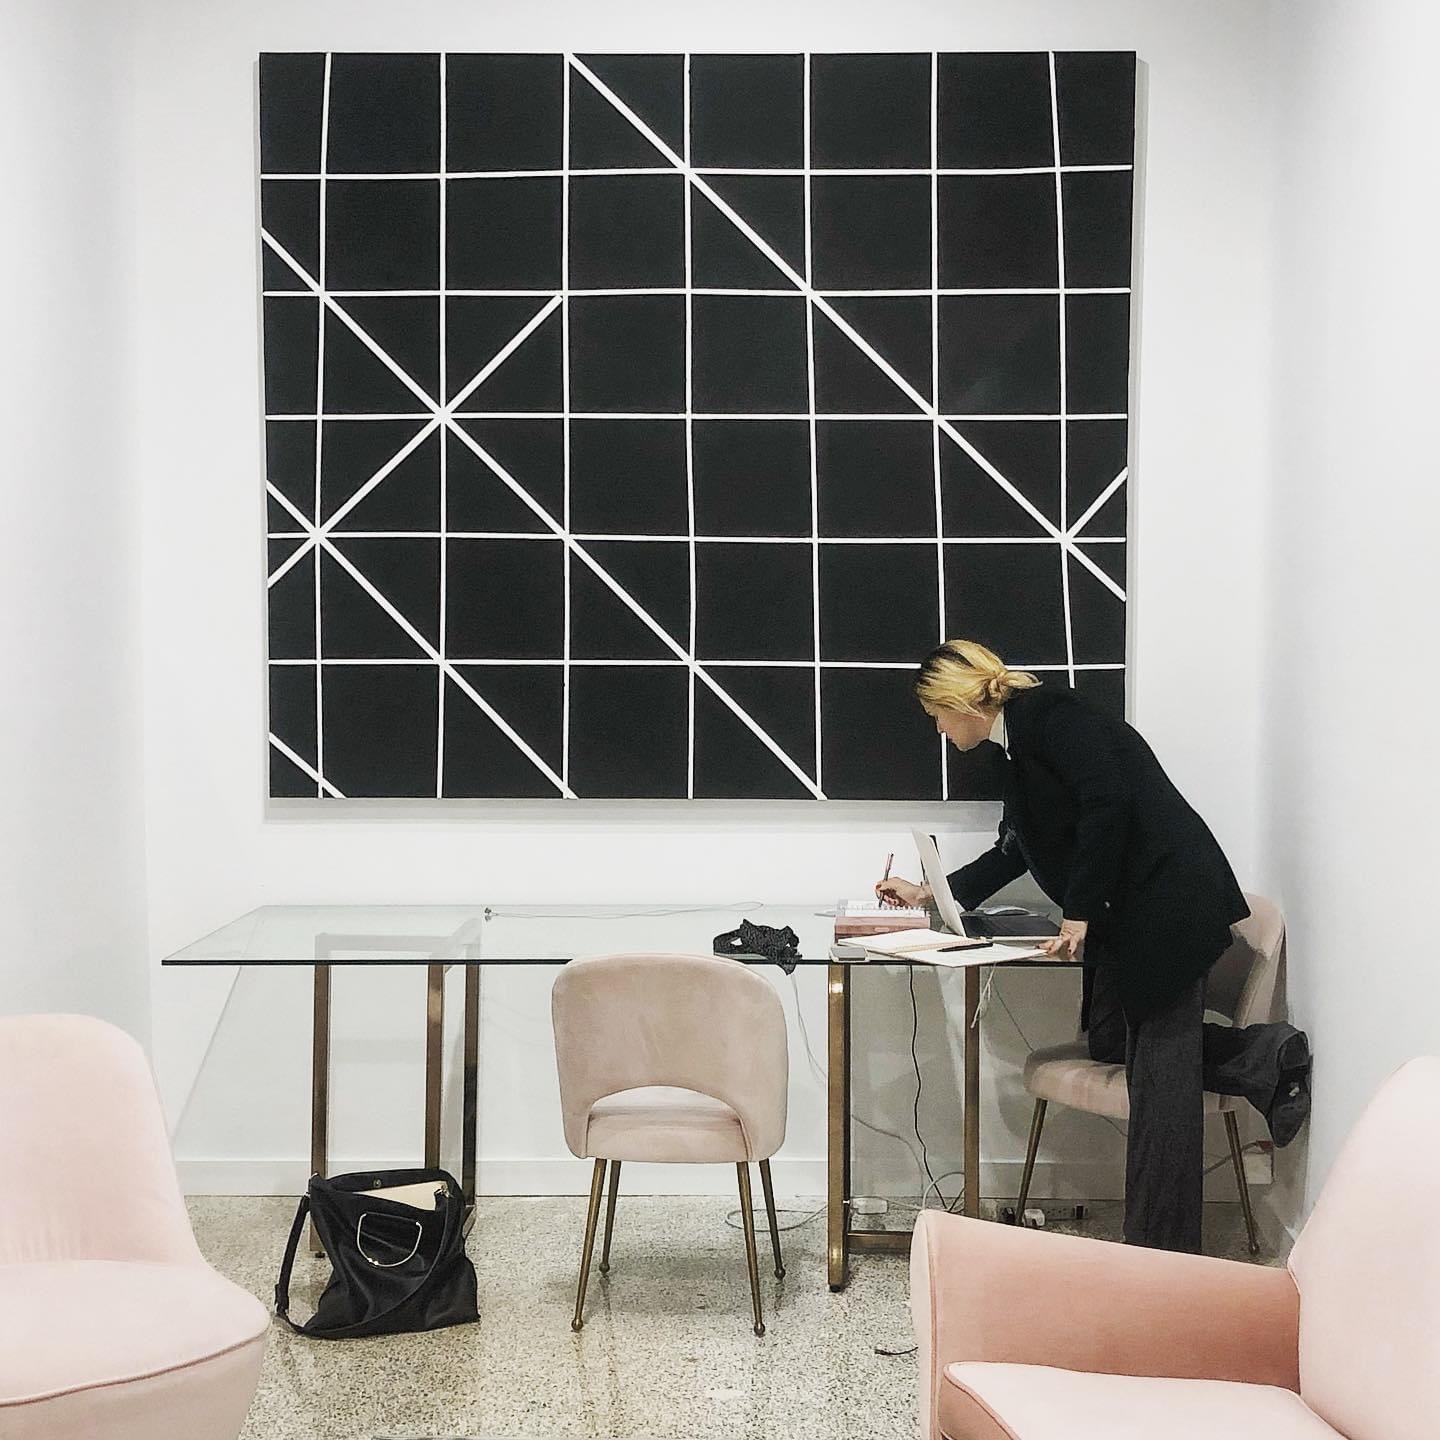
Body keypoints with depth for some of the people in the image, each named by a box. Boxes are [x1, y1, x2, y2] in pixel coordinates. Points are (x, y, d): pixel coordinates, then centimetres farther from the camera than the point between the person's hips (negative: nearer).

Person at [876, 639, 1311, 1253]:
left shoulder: (1048, 712, -9)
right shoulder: (1020, 745, 19)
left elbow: (1107, 801, -21)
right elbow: (1015, 850, 28)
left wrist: (1080, 913, -17)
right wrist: (928, 894, 32)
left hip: (1167, 896, -10)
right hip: (1128, 911, 10)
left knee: (1159, 1063, -10)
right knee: (1110, 1041, 11)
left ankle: (1159, 1250, -8)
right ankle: (1265, 1057, 4)